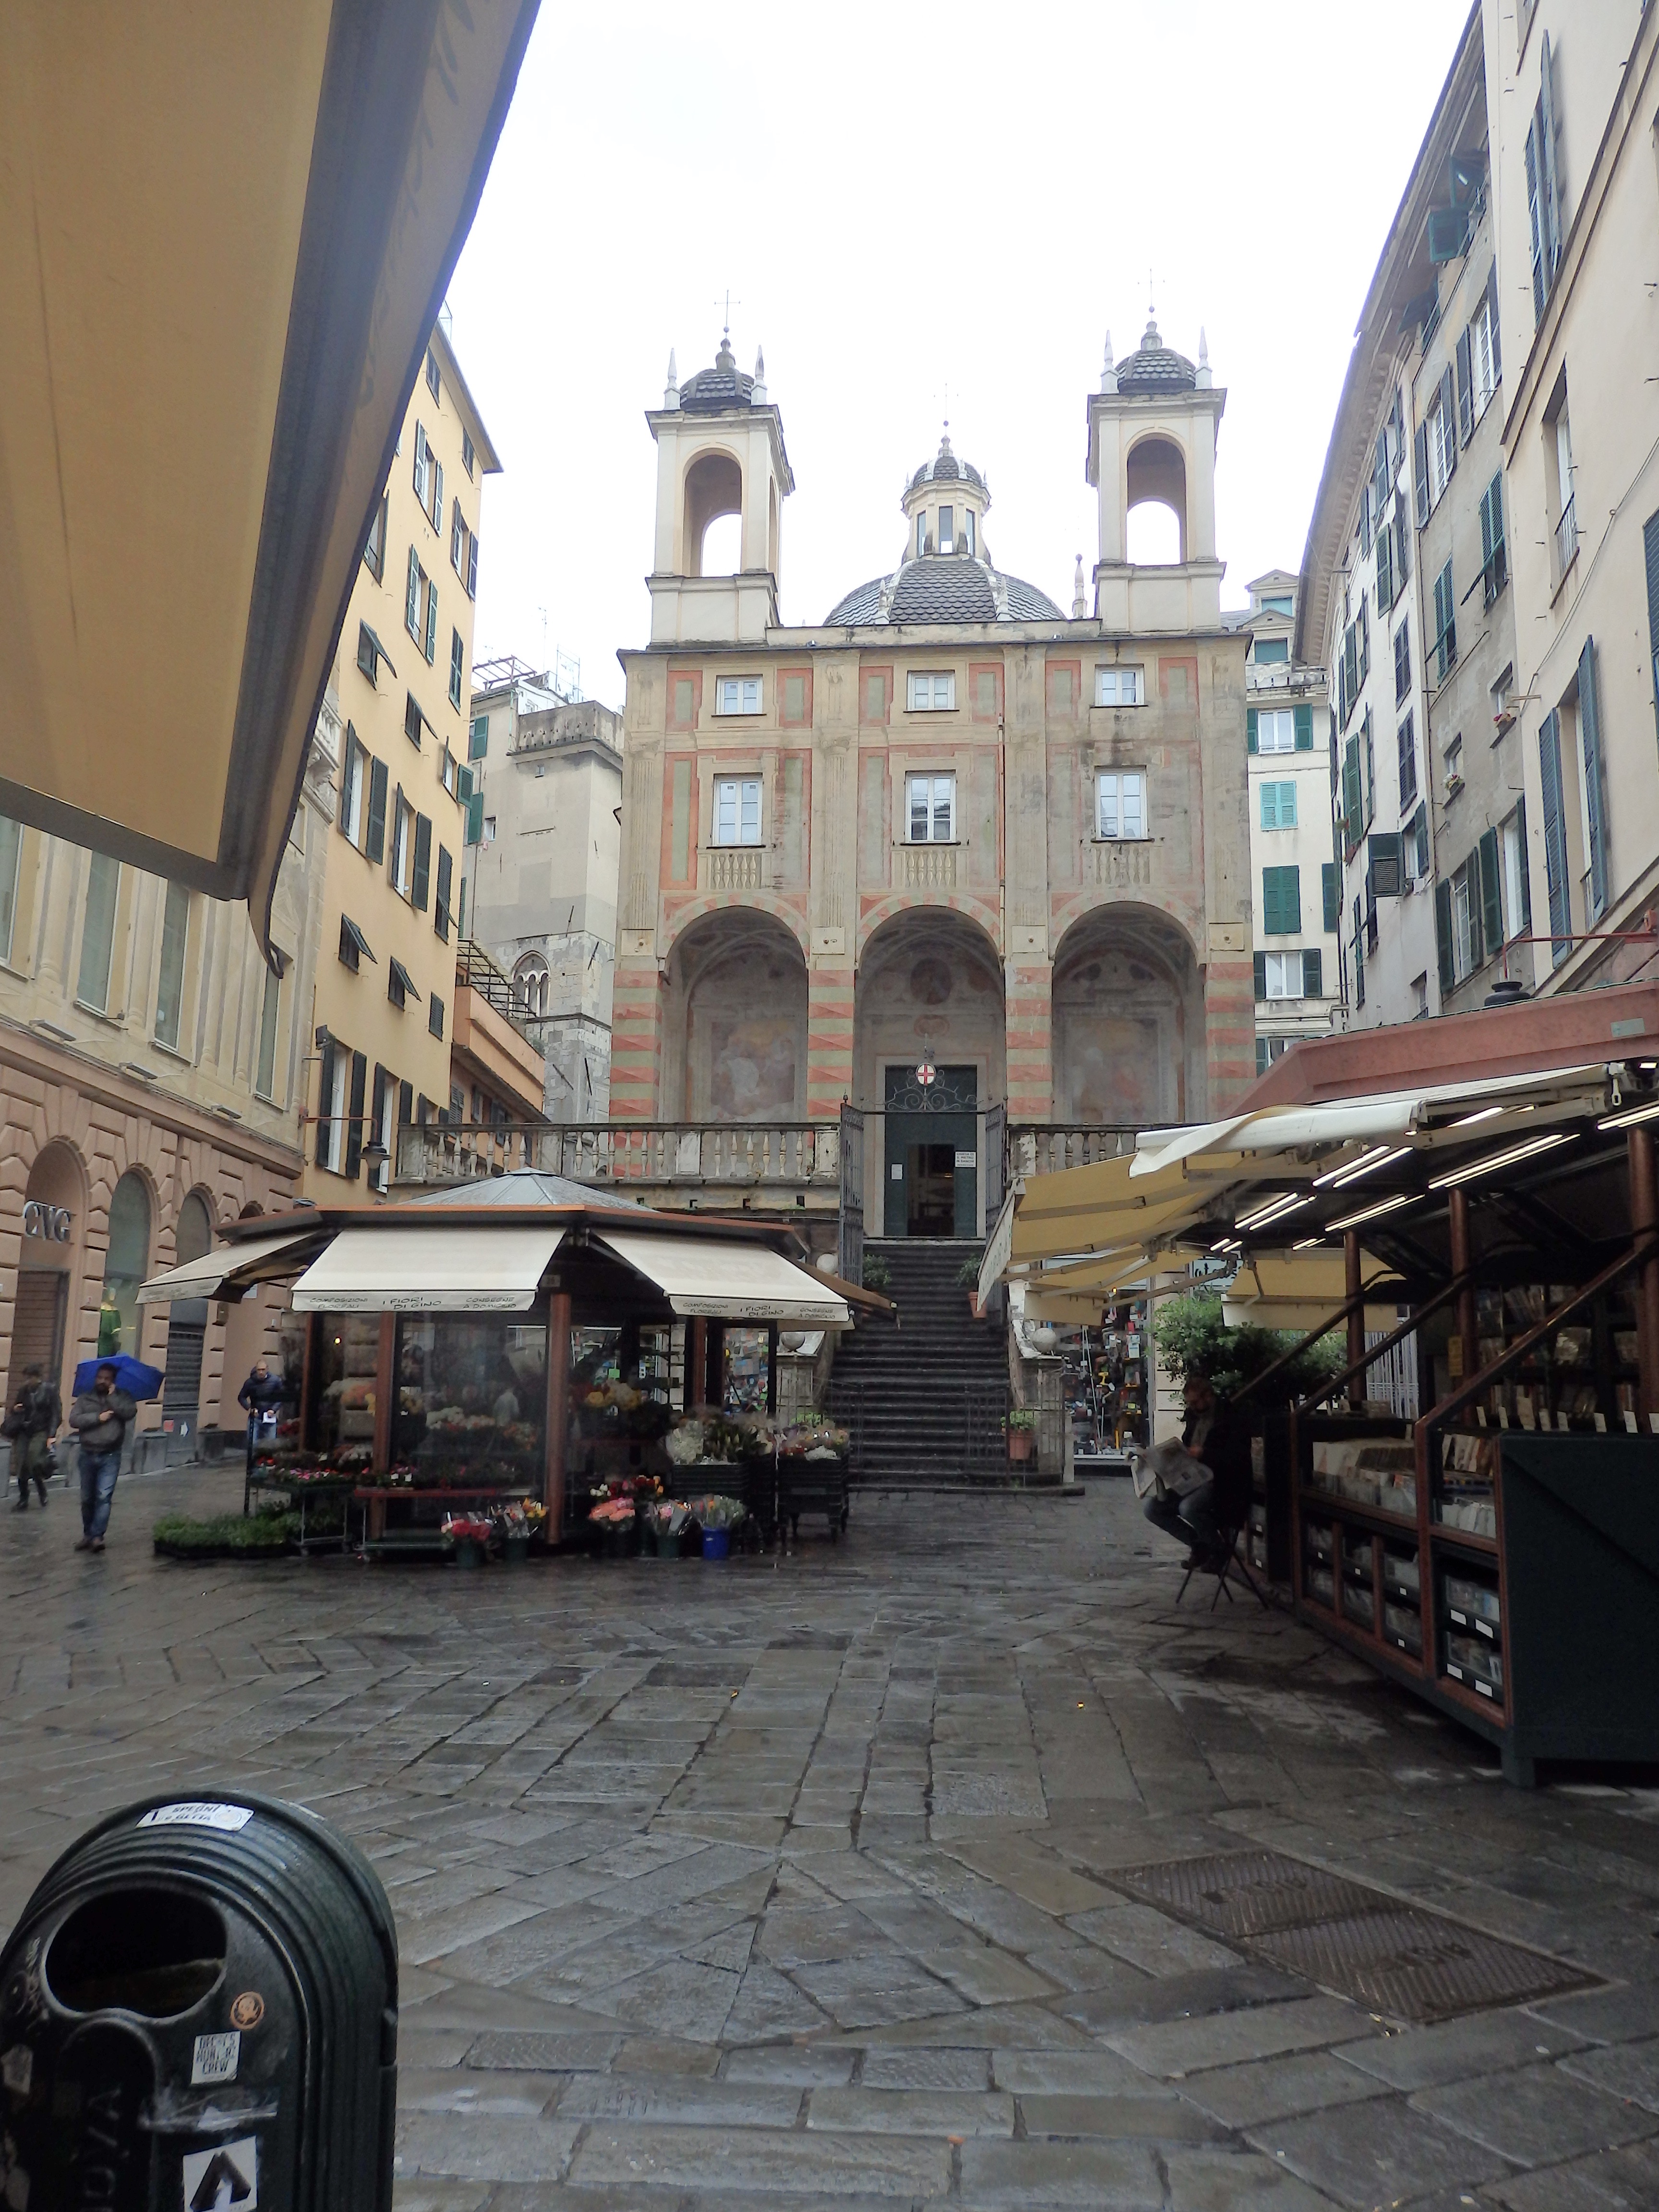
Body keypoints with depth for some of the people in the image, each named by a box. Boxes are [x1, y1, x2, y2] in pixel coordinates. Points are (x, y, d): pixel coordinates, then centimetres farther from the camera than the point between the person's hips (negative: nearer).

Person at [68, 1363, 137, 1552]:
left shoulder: (121, 1397, 5)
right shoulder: (85, 1398, 6)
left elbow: (129, 1412, -14)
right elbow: (74, 1420, -7)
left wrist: (112, 1396, -12)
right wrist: (98, 1418, -14)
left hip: (110, 1456, -3)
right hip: (88, 1455, 3)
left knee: (104, 1496, -14)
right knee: (87, 1499, 13)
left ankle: (97, 1536, -14)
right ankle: (87, 1534, 26)